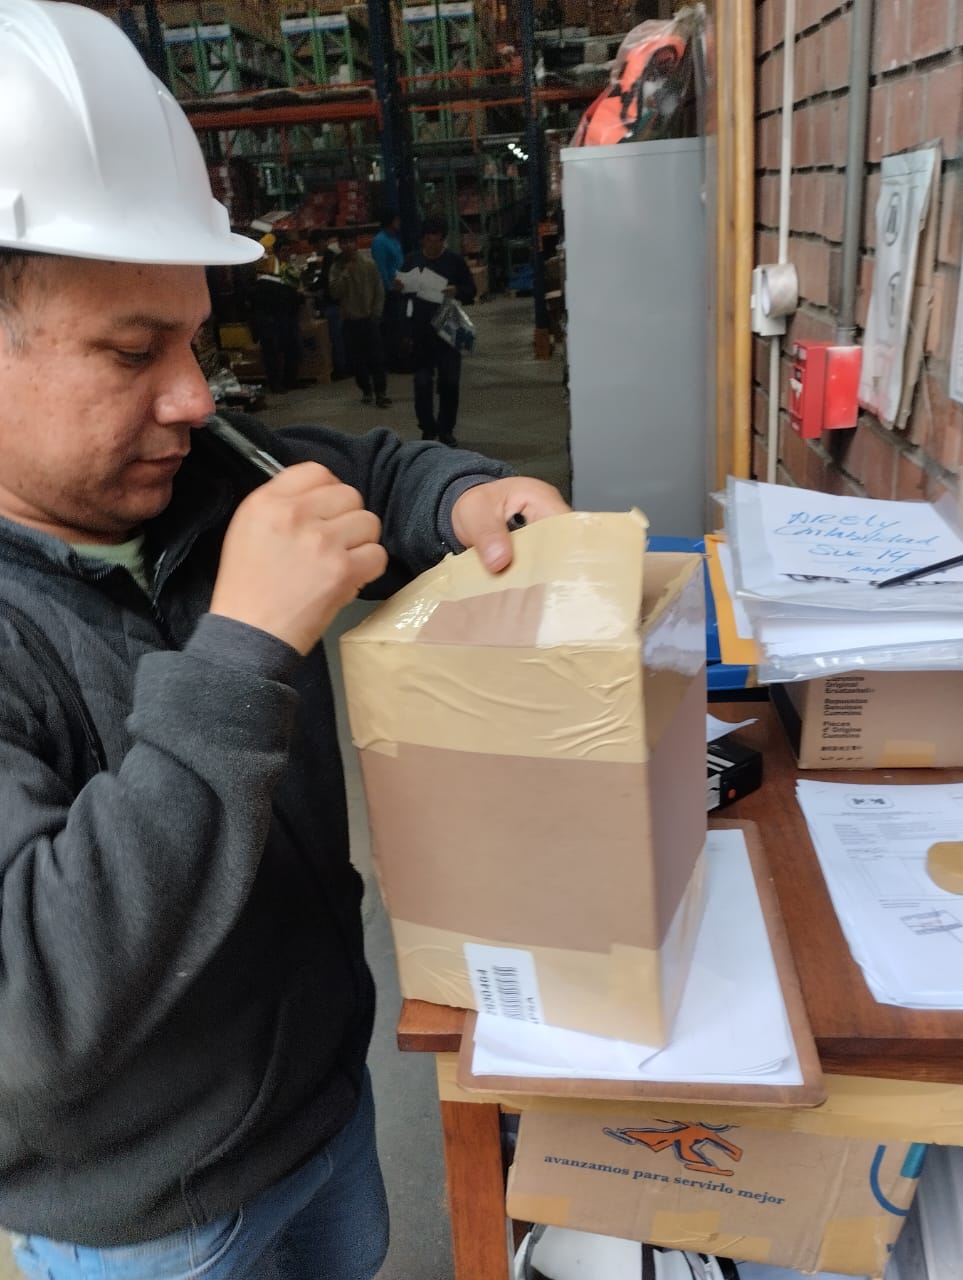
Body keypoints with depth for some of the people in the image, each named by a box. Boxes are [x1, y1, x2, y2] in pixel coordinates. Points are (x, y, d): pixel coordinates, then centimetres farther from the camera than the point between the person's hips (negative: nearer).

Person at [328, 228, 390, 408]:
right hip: (349, 321, 2)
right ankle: (366, 391, 20)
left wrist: (375, 314, -4)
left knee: (376, 358, -6)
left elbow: (379, 292, 1)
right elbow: (335, 292, -9)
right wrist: (345, 273, -15)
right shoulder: (336, 267, 2)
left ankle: (381, 393, 0)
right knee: (356, 360, 5)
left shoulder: (369, 265, -2)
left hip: (369, 319, -2)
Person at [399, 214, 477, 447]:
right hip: (421, 329, 1)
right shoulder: (412, 260, 5)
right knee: (422, 381, -2)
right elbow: (402, 290, 11)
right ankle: (428, 429, 10)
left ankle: (446, 430, 14)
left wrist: (457, 291, -17)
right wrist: (400, 288, -12)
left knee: (449, 381, 1)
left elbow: (471, 291, 4)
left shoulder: (455, 260, 2)